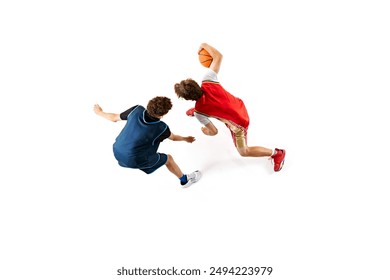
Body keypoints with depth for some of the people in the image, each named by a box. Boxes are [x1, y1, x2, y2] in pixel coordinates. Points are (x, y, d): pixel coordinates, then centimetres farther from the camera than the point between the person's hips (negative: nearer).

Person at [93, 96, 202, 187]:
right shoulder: (161, 128, -18)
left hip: (117, 152, 4)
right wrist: (186, 139, 26)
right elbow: (173, 138, 4)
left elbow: (114, 118, 2)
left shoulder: (137, 110, -12)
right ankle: (185, 180, 38)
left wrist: (100, 112, 22)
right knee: (168, 159, 16)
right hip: (134, 161, -4)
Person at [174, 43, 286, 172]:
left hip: (238, 124, -7)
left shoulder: (199, 113, -35)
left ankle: (277, 153, 27)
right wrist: (205, 45, -6)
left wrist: (205, 131, 1)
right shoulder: (207, 81, -29)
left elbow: (214, 131, -21)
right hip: (239, 106, 7)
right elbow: (218, 56, -20)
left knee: (243, 151, 17)